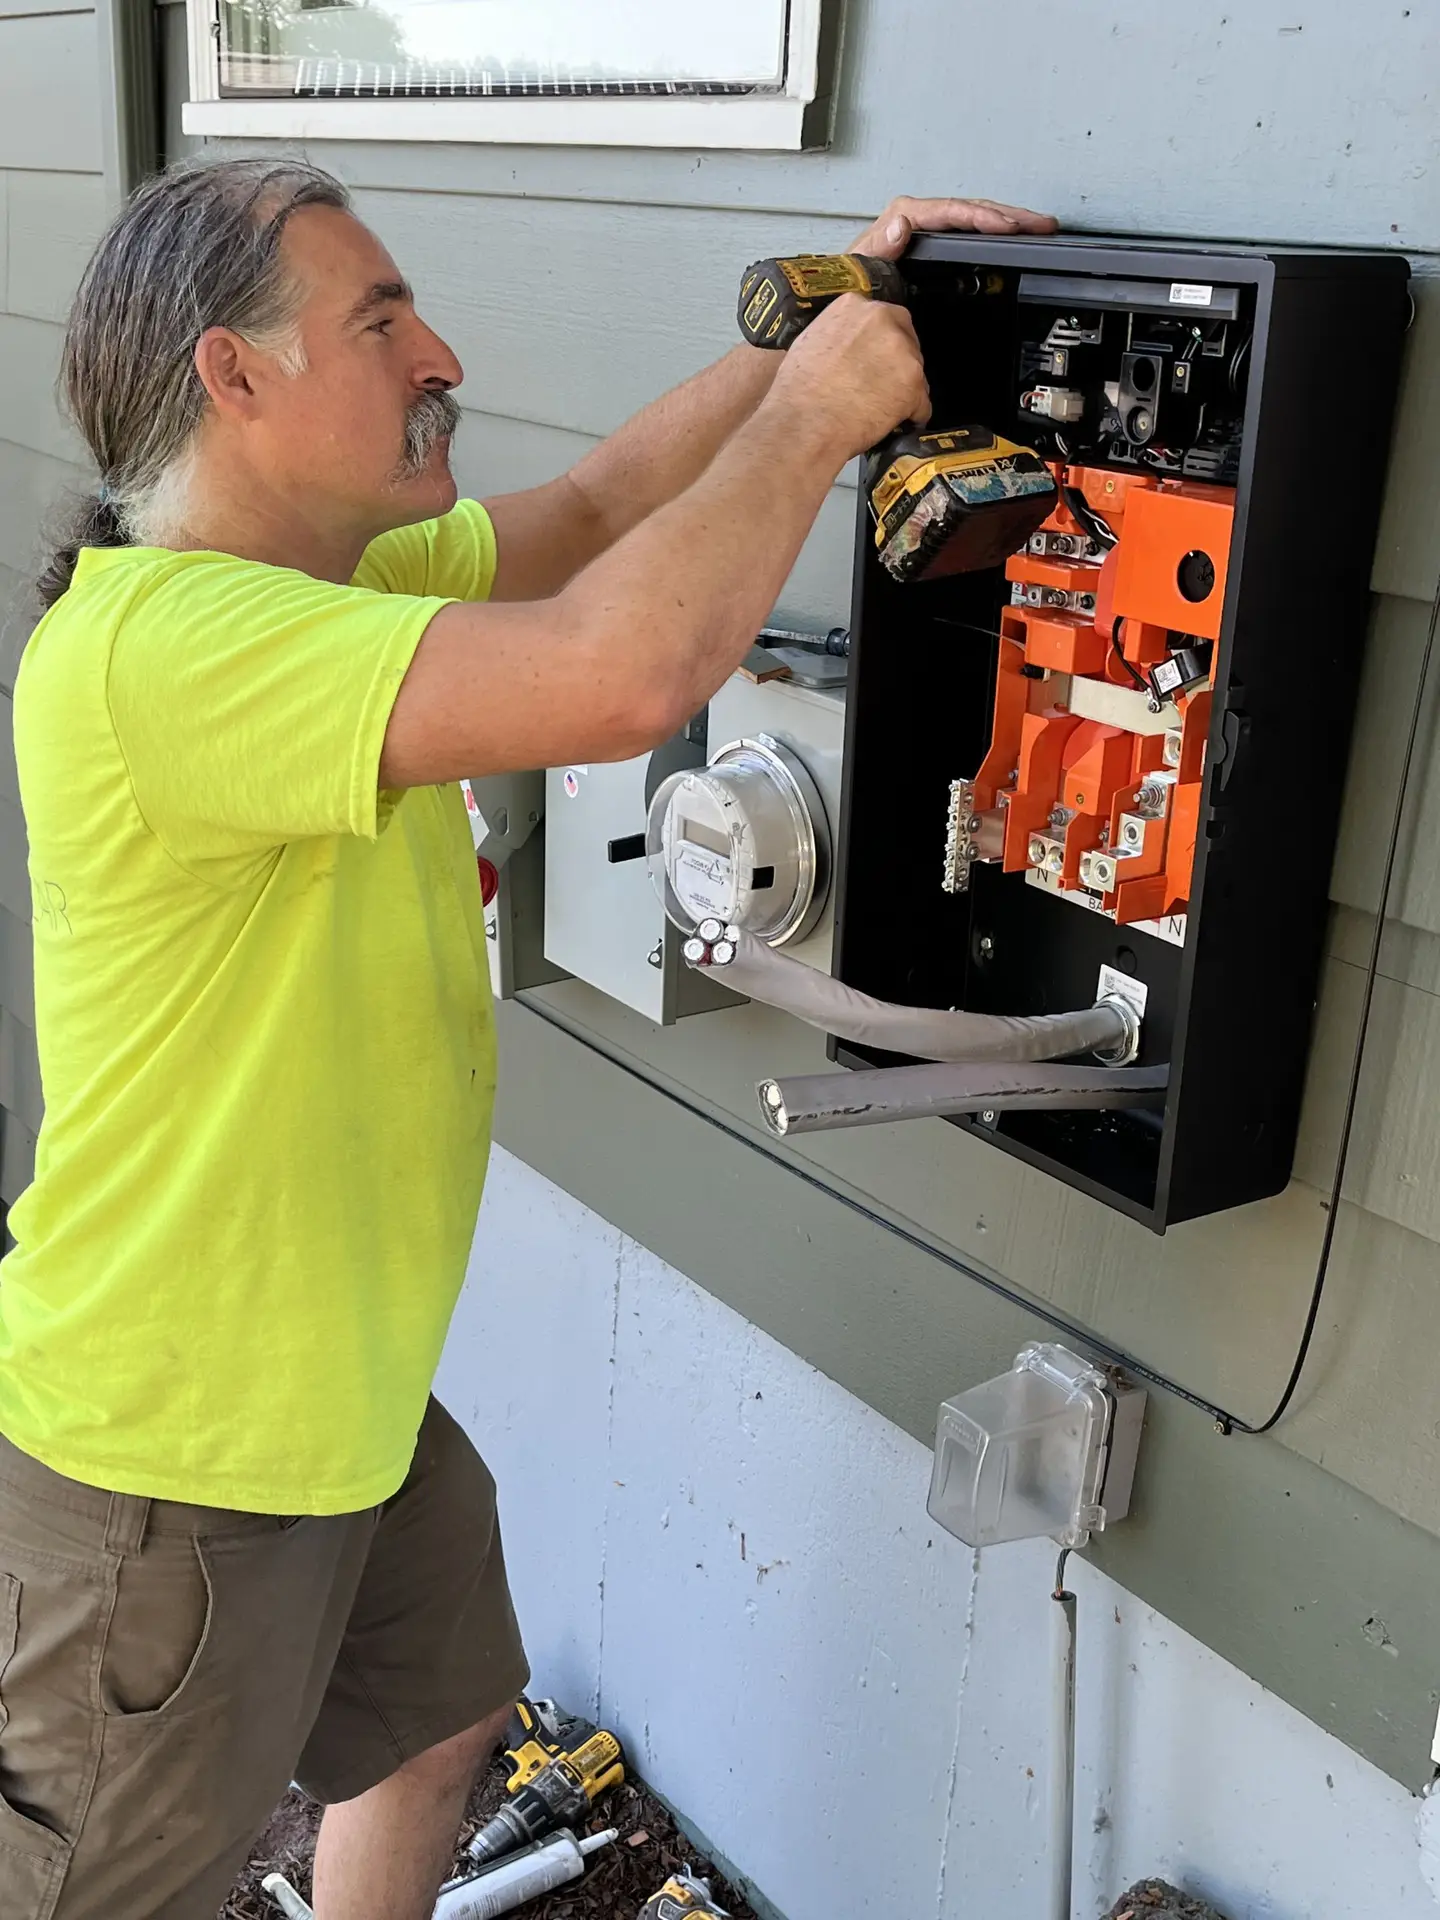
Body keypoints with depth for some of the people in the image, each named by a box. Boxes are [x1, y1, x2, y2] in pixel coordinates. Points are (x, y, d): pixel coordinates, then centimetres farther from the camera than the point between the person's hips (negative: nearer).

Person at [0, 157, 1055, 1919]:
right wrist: (813, 411, -24)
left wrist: (821, 318, 0)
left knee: (435, 1734, 29)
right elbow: (621, 672, -40)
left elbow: (587, 512, 10)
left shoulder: (336, 579, 2)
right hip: (163, 1461, -9)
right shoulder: (159, 643, -30)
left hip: (343, 1393, 9)